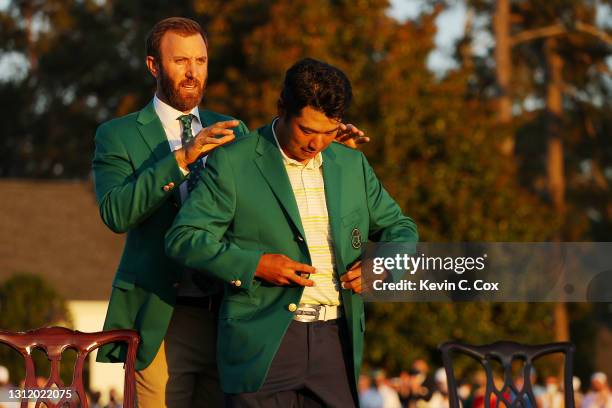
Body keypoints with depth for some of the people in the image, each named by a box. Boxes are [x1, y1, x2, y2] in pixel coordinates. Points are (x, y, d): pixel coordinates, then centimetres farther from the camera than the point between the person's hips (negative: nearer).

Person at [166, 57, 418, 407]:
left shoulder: (352, 164, 14)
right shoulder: (232, 163, -2)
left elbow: (400, 228, 24)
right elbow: (183, 238, -5)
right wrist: (254, 264, -16)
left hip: (335, 340, 4)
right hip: (263, 346, -4)